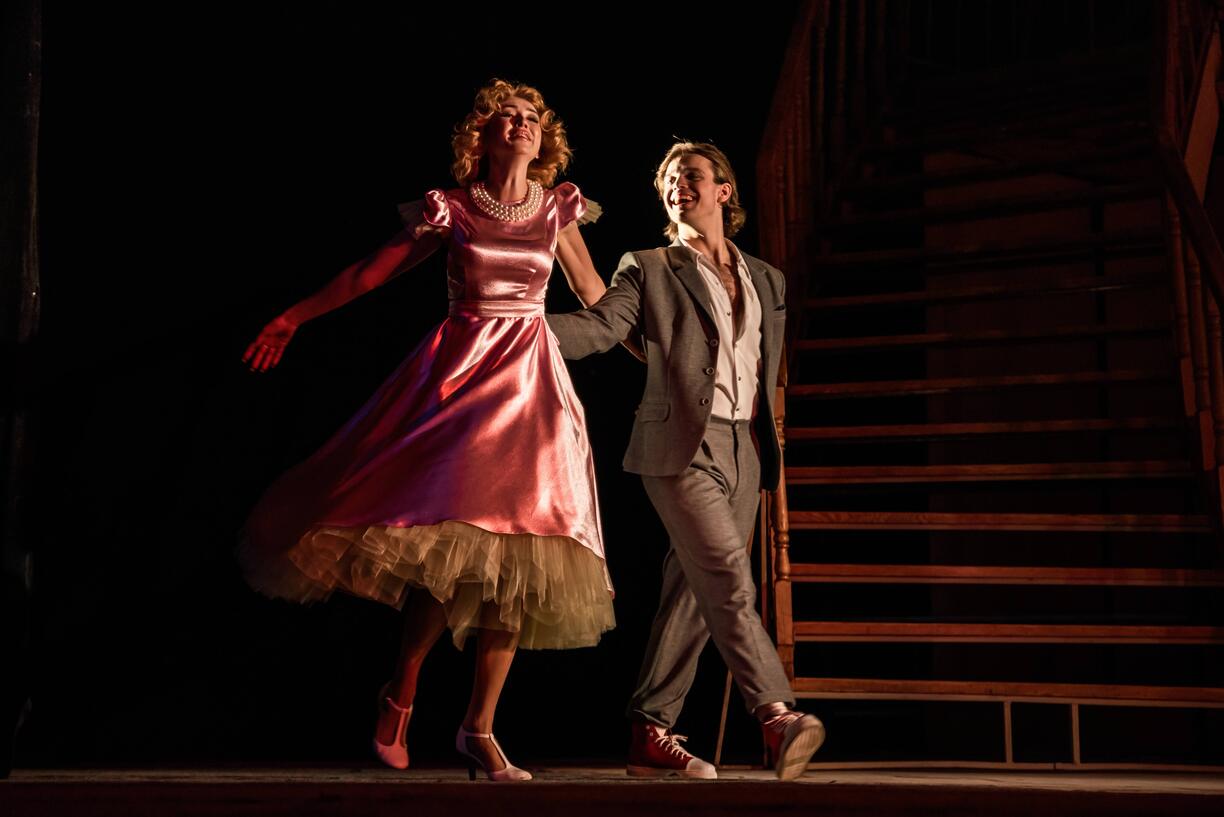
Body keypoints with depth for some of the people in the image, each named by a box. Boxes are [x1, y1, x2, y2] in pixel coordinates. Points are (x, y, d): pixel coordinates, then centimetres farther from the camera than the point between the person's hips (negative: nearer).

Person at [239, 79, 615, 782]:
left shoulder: (557, 210, 11)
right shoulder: (451, 210, 4)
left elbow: (597, 297, 22)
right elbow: (372, 272, 11)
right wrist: (293, 319, 13)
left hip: (530, 380, 3)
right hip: (460, 370, -3)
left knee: (519, 551, -5)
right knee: (455, 538, -17)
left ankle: (480, 728, 2)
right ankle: (401, 695, 5)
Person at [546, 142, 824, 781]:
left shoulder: (765, 281, 20)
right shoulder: (649, 271, 7)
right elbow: (598, 328, -6)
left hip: (743, 451, 5)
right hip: (681, 447, -5)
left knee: (693, 593, 3)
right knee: (729, 585, -17)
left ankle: (650, 733, 8)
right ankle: (777, 719, -24)